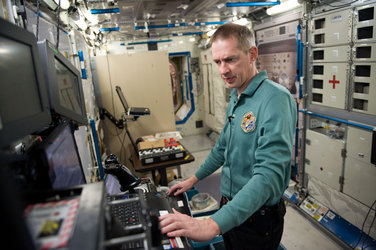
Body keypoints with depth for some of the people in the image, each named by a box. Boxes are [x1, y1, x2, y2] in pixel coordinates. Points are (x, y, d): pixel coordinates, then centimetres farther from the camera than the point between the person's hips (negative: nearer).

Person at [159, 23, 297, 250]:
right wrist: (194, 179, 17)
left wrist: (213, 224, -42)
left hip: (257, 220, -7)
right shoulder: (235, 98, 4)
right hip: (229, 207, 8)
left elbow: (269, 174, -35)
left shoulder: (276, 99, -25)